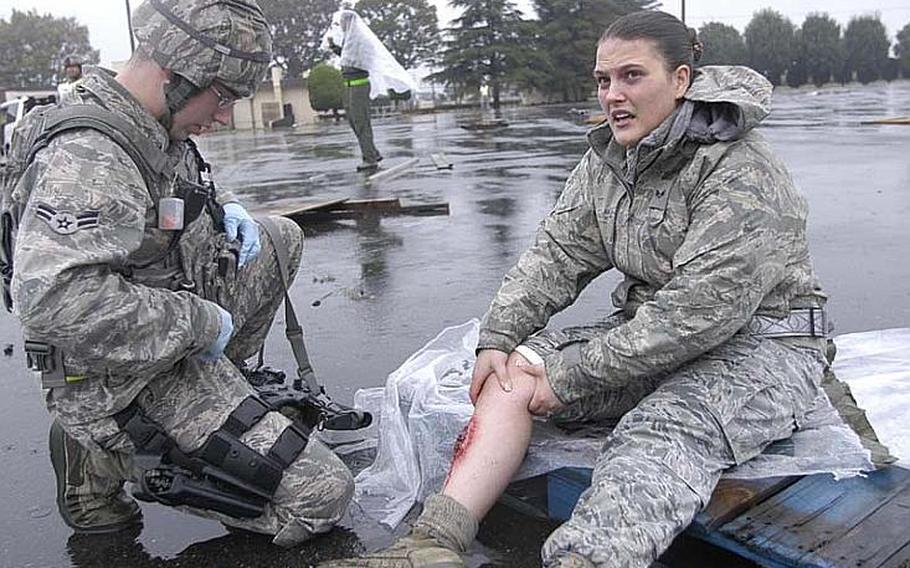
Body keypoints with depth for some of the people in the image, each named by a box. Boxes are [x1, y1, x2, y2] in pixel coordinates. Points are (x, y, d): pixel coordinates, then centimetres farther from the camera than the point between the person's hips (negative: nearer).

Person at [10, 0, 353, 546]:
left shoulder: (158, 127, 3)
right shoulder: (87, 157, -28)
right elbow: (55, 296, -39)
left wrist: (226, 208, 4)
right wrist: (200, 323, -28)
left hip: (185, 331, 10)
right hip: (132, 384, -10)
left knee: (282, 239, 22)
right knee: (323, 495, -11)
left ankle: (222, 385, 18)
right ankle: (106, 459, -2)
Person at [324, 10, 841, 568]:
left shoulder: (741, 171, -18)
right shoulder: (609, 157, 7)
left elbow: (704, 307, -25)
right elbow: (558, 251, 5)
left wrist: (573, 375, -23)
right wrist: (498, 337, -10)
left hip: (759, 343, -6)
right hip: (650, 332, 7)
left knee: (660, 434, -37)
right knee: (516, 368, -12)